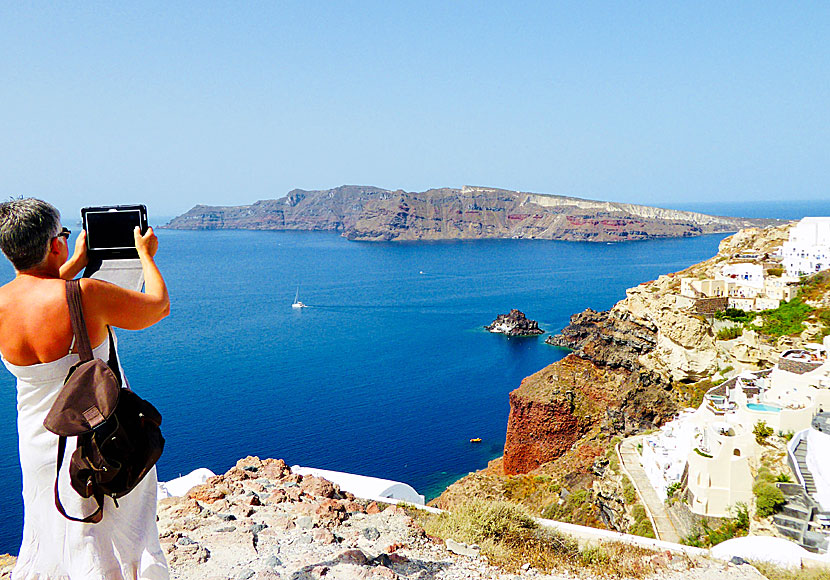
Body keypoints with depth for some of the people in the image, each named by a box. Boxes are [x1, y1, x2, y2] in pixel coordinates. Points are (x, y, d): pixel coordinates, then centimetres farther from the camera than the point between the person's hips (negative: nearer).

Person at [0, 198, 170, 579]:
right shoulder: (87, 295, -24)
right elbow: (159, 307, -9)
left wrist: (76, 262, 20)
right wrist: (146, 255, 6)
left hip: (39, 446, 5)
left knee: (50, 534, 23)